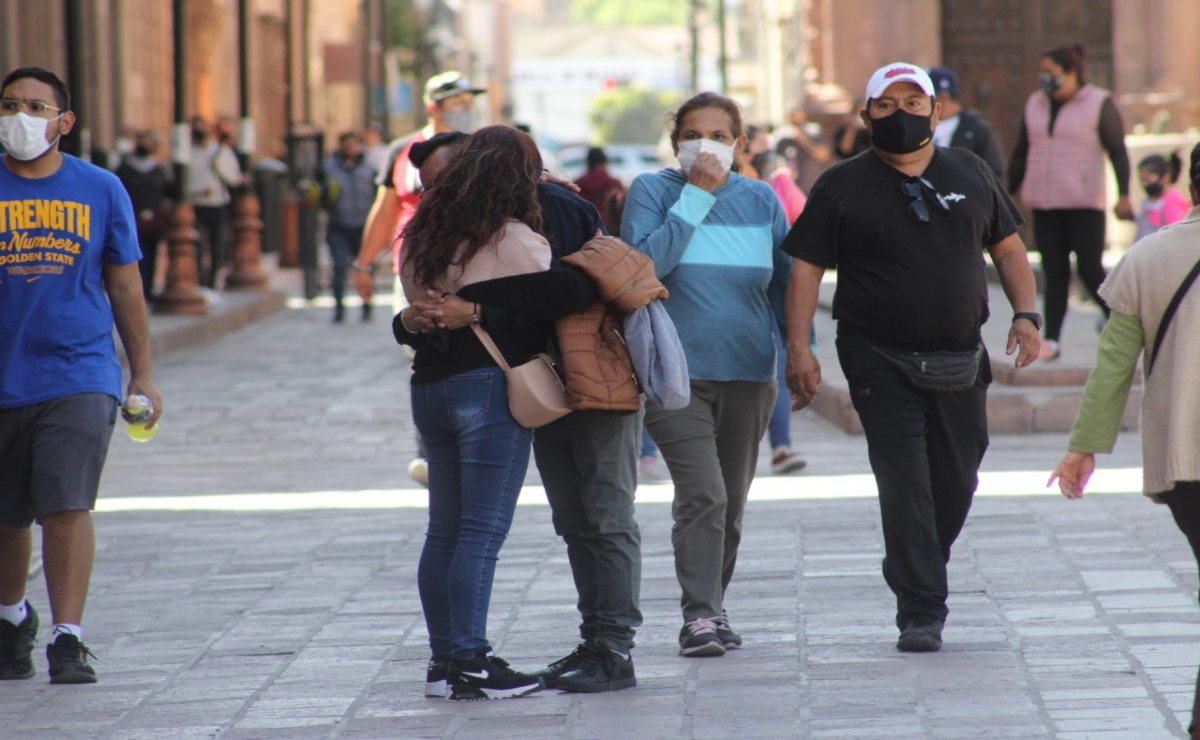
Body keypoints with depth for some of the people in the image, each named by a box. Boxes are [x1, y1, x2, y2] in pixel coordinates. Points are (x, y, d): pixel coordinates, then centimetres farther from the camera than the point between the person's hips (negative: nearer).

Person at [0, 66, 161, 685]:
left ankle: (67, 639, -11)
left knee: (67, 507, -14)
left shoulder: (101, 190, 4)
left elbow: (125, 288, 11)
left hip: (80, 377, -1)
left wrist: (142, 375, 10)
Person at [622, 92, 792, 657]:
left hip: (747, 374, 4)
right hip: (676, 371, -4)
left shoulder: (760, 200, 7)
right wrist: (696, 196, -15)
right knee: (703, 494, -18)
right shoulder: (652, 191, -1)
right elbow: (645, 263, -16)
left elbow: (786, 284, 13)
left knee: (731, 504, 10)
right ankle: (699, 615, -15)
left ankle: (713, 610, 23)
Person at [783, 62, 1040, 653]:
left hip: (960, 360, 4)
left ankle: (923, 577, 30)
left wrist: (1025, 314, 2)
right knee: (904, 488, -9)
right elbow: (806, 269, -2)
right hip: (881, 361, -3)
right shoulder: (842, 187, 1)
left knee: (956, 483, 8)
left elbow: (1008, 248, 17)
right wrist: (799, 347, -12)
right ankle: (920, 612, -8)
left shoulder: (970, 175, 10)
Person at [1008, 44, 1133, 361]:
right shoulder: (1035, 105, 13)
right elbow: (1021, 154, 20)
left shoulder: (1099, 104, -3)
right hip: (1044, 204, 5)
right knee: (1054, 273, 2)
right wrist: (1006, 193, 18)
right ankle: (1051, 340, 1)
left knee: (1090, 271, -8)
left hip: (1084, 204, -5)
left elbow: (1118, 151, -5)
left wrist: (1124, 195, -13)